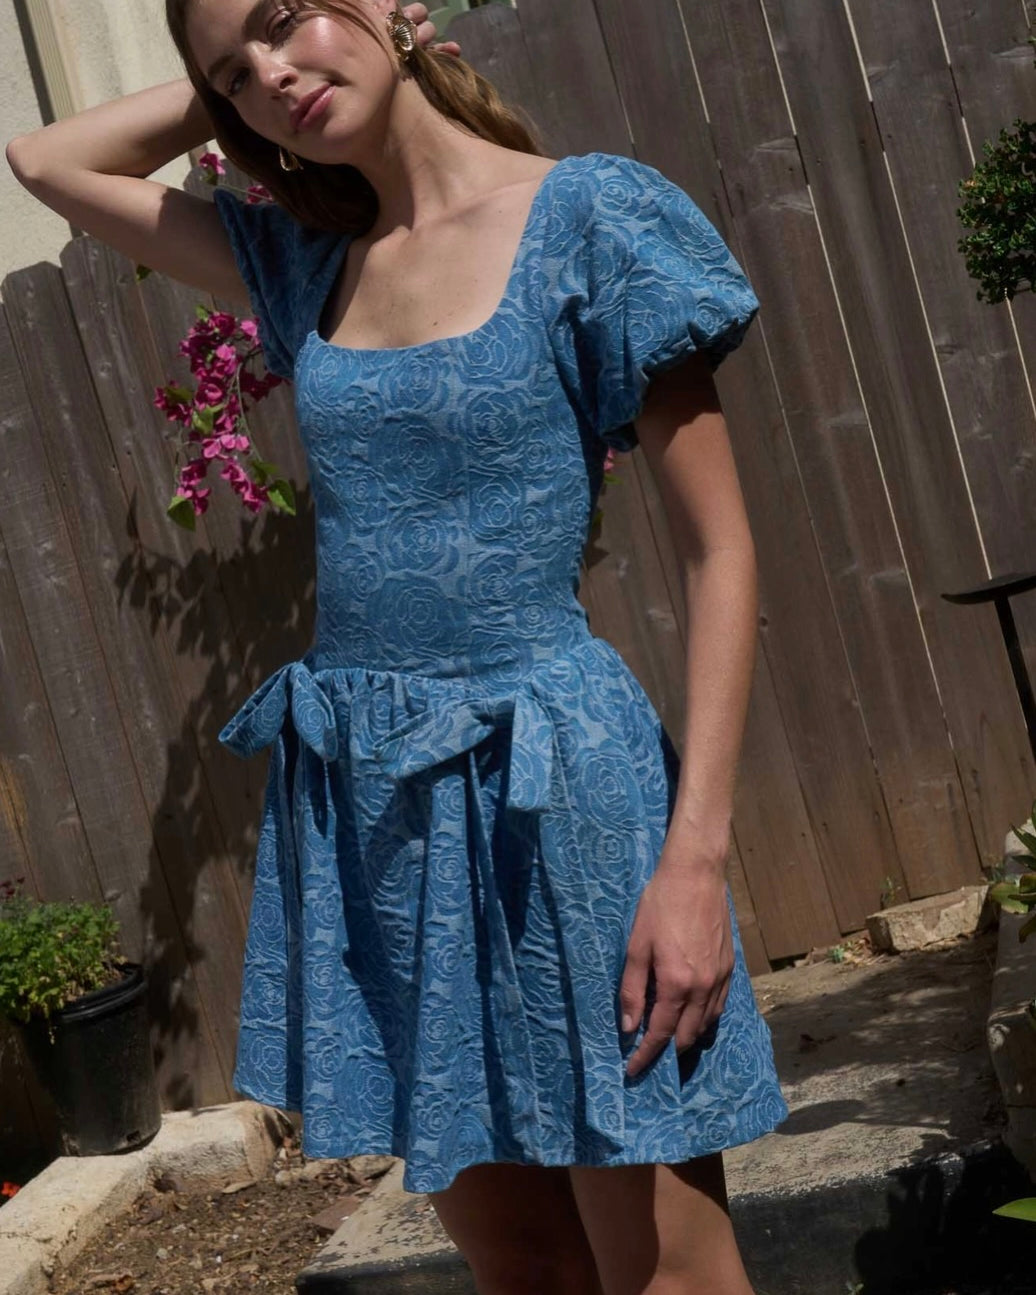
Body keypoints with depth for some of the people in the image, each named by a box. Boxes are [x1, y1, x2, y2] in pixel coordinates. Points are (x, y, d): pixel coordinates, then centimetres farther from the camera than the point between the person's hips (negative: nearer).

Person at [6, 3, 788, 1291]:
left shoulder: (590, 215, -7)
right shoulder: (311, 260, 10)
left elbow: (719, 554, -9)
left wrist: (697, 855, -17)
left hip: (550, 787, -5)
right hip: (360, 800, 6)